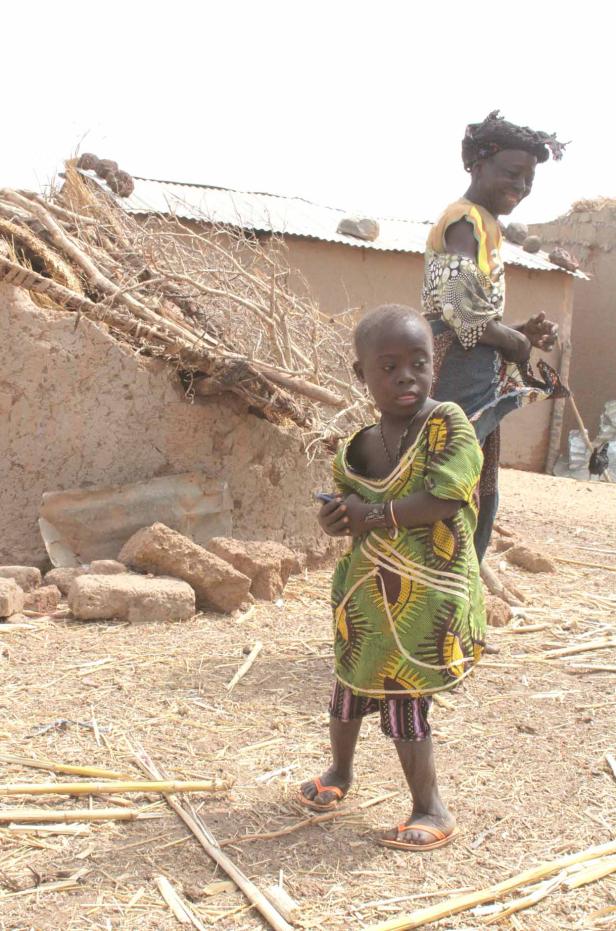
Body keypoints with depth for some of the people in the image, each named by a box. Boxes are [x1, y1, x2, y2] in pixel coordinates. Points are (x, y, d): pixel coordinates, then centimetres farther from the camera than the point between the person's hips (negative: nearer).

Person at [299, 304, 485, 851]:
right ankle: (340, 772, 47)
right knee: (350, 684, 20)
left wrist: (374, 514, -19)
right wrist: (338, 518, -11)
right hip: (368, 590, 6)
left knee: (402, 696, -3)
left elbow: (443, 500, -25)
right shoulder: (360, 445, 3)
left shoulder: (448, 425, -15)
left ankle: (431, 811, 16)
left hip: (425, 595, -6)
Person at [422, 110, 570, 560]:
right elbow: (461, 309, -24)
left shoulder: (484, 223, 21)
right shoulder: (466, 220, -11)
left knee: (482, 496, 17)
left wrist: (523, 333, 5)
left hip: (478, 378, 11)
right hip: (459, 372, -11)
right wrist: (517, 342, -11)